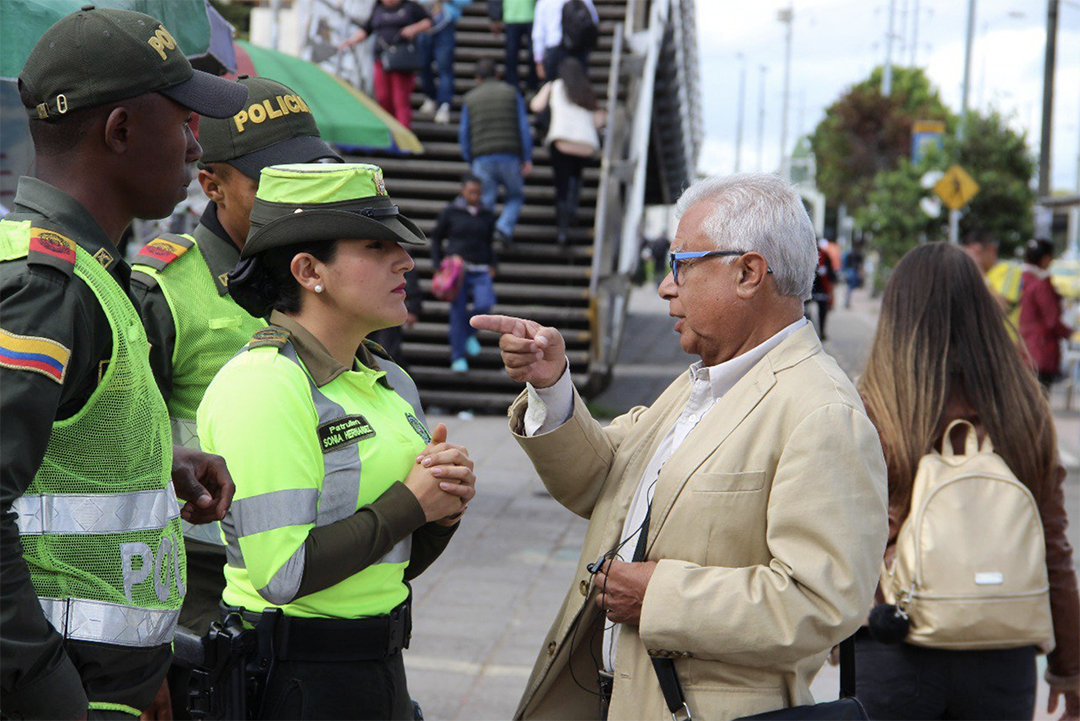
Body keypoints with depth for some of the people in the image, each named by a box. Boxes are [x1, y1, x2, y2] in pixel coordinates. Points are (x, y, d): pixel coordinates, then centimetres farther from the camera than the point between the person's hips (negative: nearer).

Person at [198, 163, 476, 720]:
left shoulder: (391, 383, 8)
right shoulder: (263, 385, -17)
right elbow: (283, 574, -23)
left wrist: (445, 507, -6)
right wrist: (409, 503, -15)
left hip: (383, 671, 8)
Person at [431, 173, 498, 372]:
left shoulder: (487, 215, 9)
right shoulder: (450, 212, 1)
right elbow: (436, 238, 10)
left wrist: (493, 265, 8)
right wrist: (438, 264, 2)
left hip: (480, 271, 2)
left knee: (485, 304, -19)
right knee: (457, 313, -5)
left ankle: (469, 332, 13)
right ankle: (458, 358, 4)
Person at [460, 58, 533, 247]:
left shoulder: (470, 99, 10)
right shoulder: (511, 93, 8)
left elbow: (464, 135, 6)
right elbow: (524, 127, 0)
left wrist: (471, 163, 15)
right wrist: (528, 160, 1)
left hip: (482, 159, 1)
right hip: (510, 157, 0)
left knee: (485, 203, 5)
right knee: (515, 197, 17)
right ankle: (504, 228, -6)